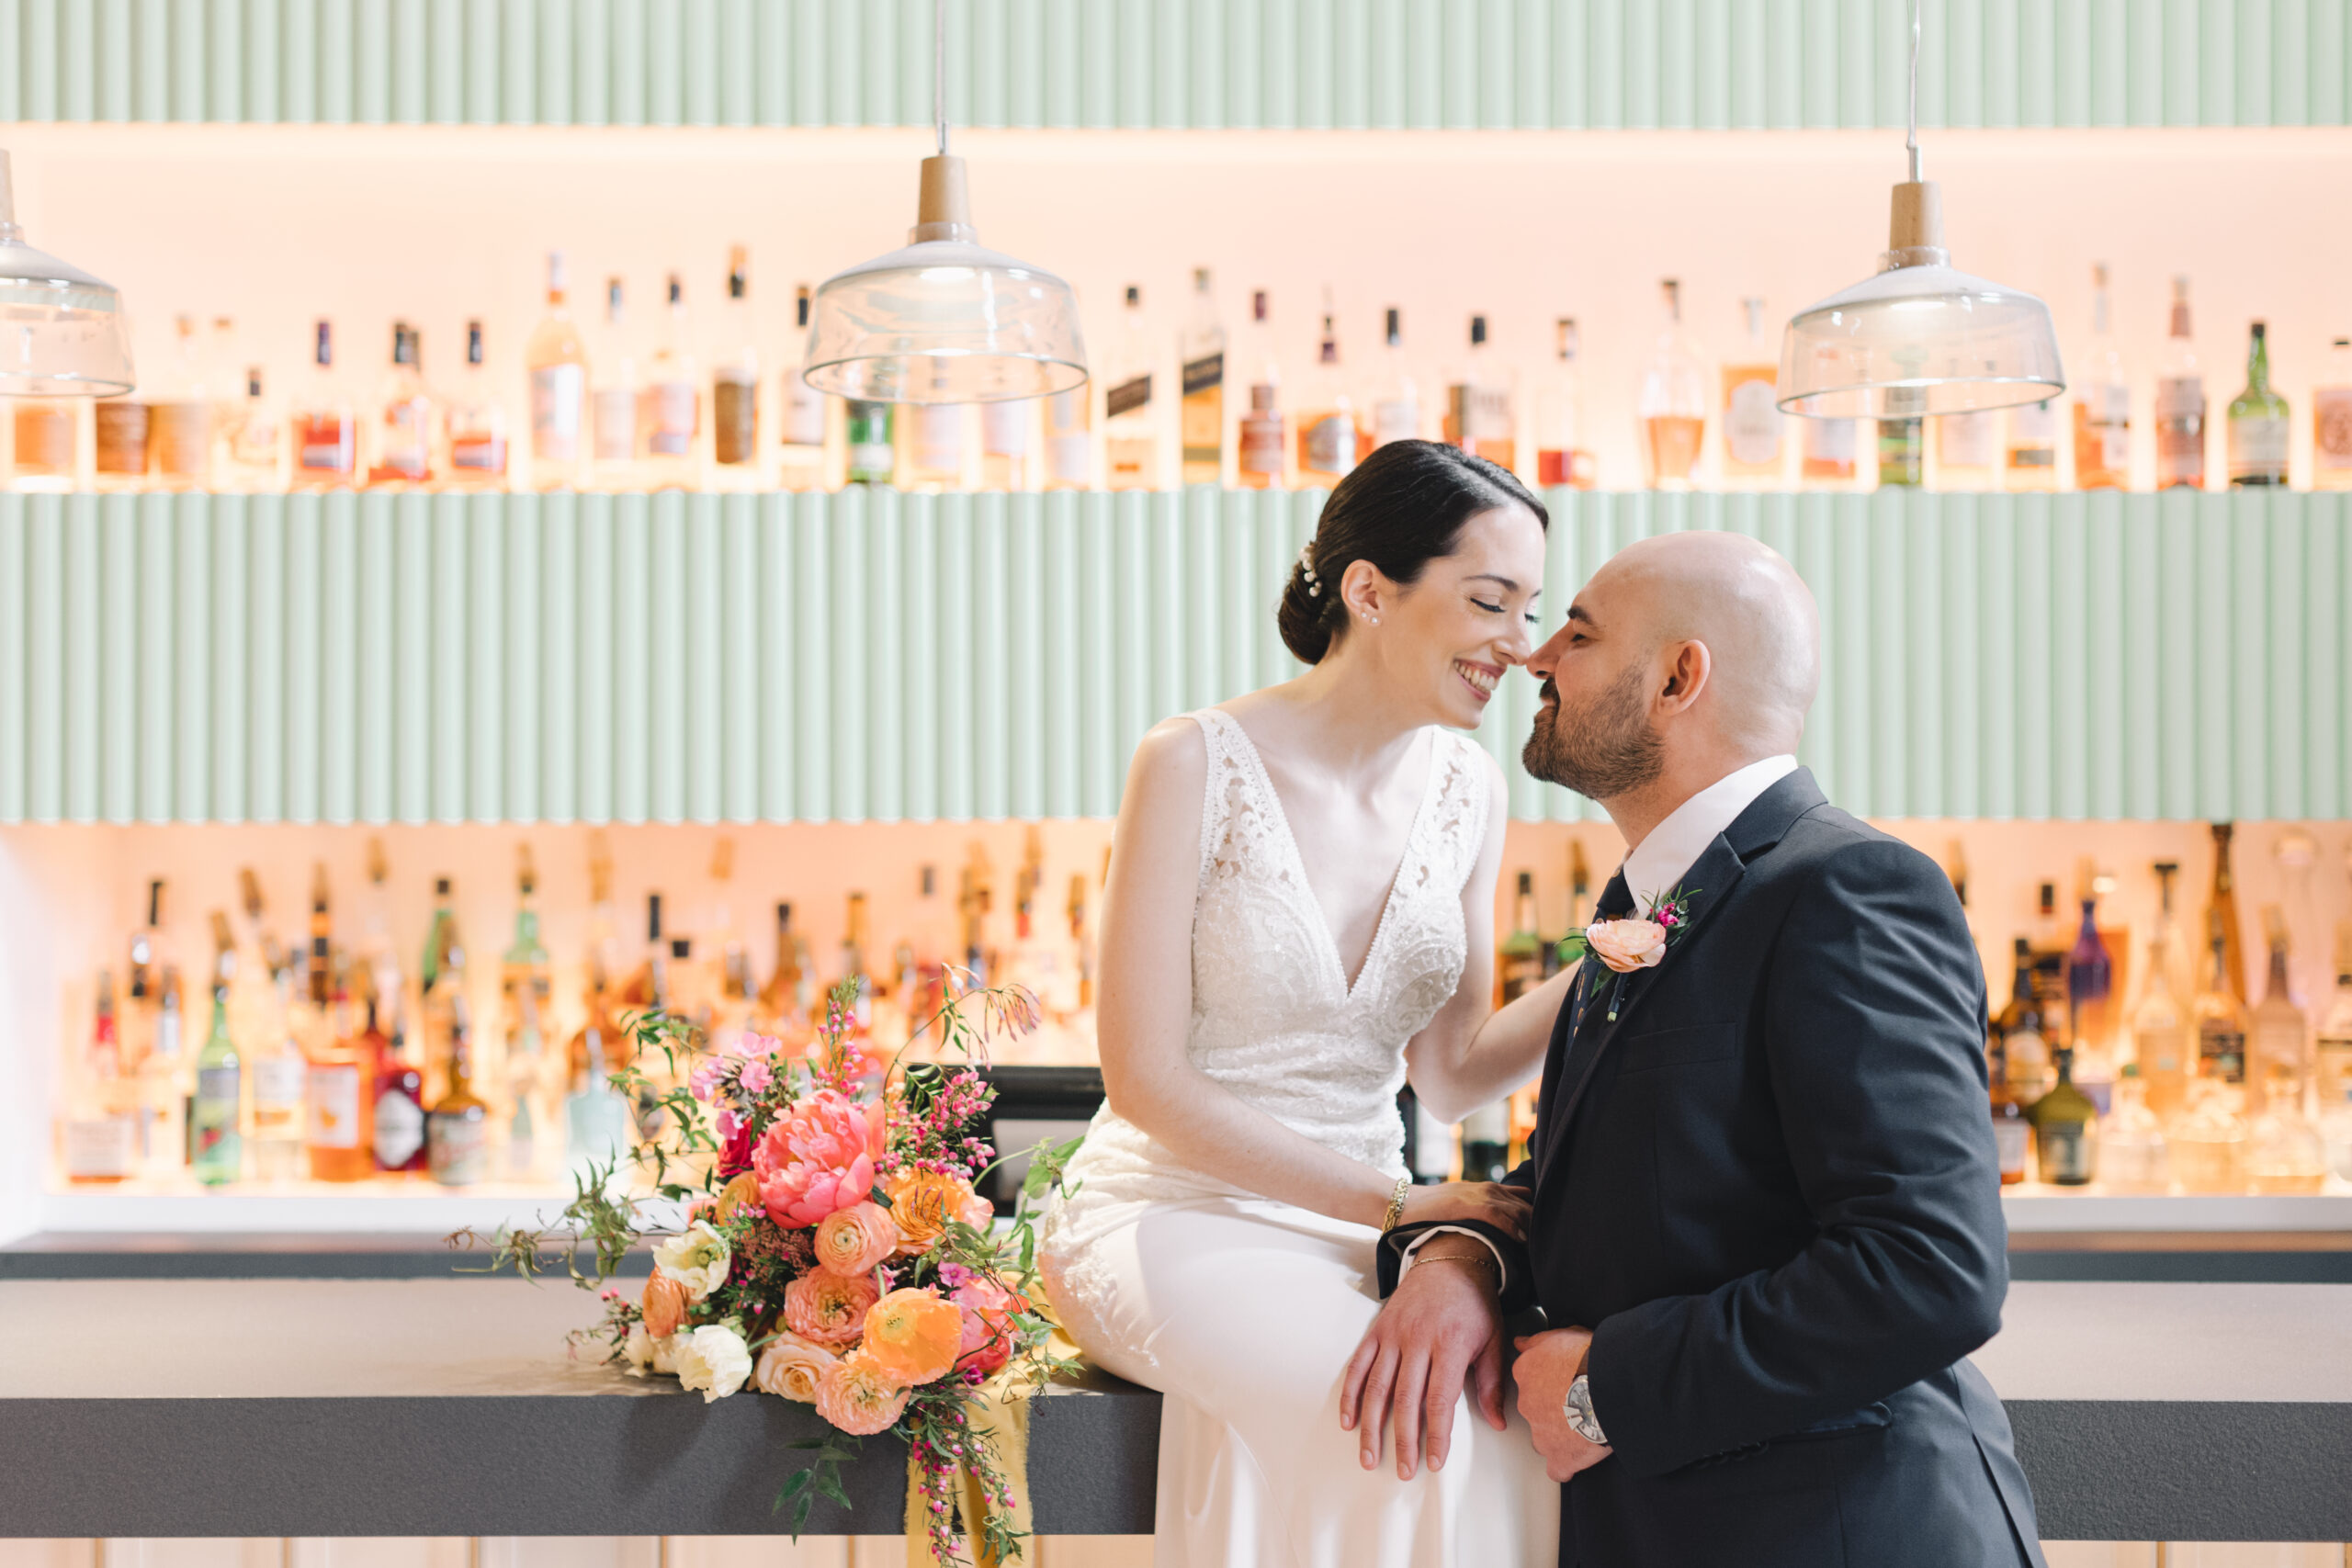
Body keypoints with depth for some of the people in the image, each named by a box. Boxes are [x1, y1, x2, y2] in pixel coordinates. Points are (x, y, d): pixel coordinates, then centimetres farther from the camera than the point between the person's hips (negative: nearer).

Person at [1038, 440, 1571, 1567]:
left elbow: (1447, 1072, 7)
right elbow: (1147, 1083, -14)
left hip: (1359, 1226, 5)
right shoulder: (1197, 766, -13)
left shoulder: (1466, 788, 4)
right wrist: (1399, 1205, -18)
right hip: (1173, 1219, -5)